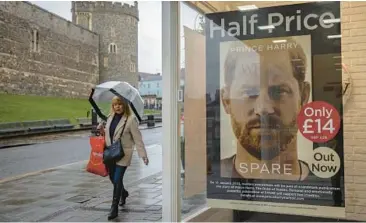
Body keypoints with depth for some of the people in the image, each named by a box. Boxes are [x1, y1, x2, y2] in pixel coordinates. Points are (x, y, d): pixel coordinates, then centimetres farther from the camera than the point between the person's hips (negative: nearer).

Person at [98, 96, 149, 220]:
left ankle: (114, 208, 5)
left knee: (117, 180, -7)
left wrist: (143, 155, -15)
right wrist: (102, 130, -3)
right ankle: (123, 193, 46)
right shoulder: (110, 118, 7)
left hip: (123, 154, -6)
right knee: (112, 178, 16)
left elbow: (137, 139, -12)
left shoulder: (131, 119, -11)